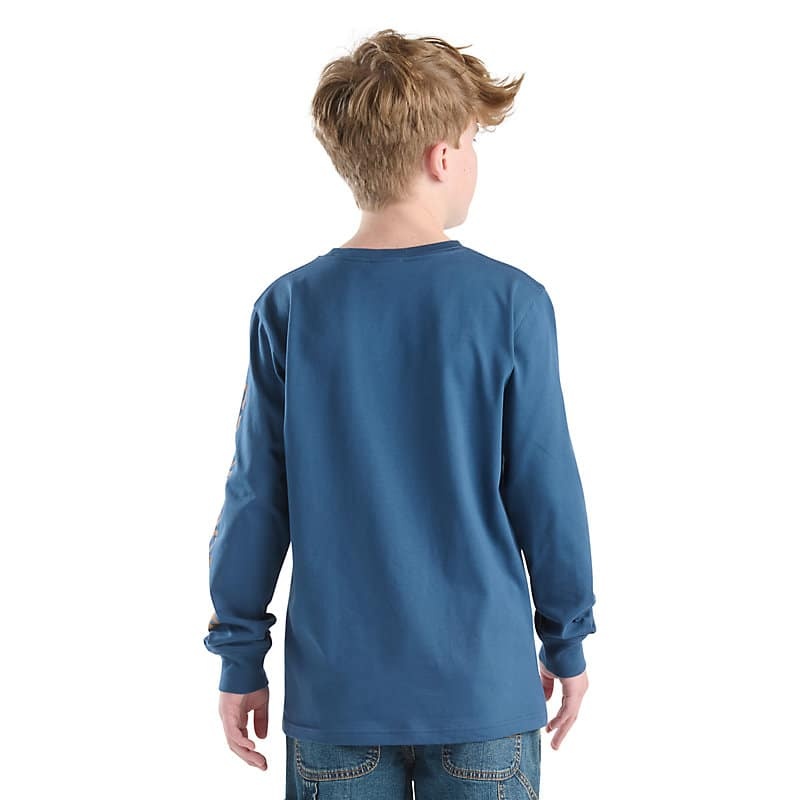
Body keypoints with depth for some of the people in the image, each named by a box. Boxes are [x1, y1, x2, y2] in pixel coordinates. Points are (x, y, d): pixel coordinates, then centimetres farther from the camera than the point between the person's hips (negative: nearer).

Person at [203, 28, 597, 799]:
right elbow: (548, 495, -6)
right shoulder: (511, 303, -10)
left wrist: (240, 657, 9)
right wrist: (567, 643, 8)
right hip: (481, 682, -1)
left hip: (337, 686, 2)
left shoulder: (288, 308, -5)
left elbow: (255, 502, -2)